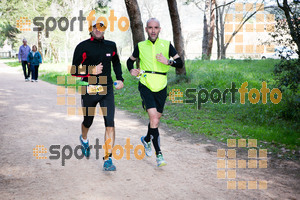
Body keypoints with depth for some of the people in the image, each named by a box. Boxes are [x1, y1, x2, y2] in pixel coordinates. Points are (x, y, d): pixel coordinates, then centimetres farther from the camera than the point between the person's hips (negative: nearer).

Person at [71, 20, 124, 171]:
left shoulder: (111, 46, 6)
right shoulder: (83, 47, -5)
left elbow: (116, 63, 25)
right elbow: (74, 71, -6)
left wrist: (120, 79, 13)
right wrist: (91, 71, -20)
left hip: (107, 90, 2)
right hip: (89, 90, -1)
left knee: (110, 123, -11)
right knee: (88, 122, 16)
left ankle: (108, 159, -8)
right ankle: (84, 139, 52)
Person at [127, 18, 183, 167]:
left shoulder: (166, 45, 4)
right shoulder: (140, 46, 4)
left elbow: (180, 63, 3)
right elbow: (130, 60, 21)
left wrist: (168, 62, -16)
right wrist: (131, 70, 0)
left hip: (161, 87, 2)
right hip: (145, 86, -2)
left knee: (156, 119, 12)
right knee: (153, 117, -16)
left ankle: (146, 139, 43)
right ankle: (158, 153, -10)